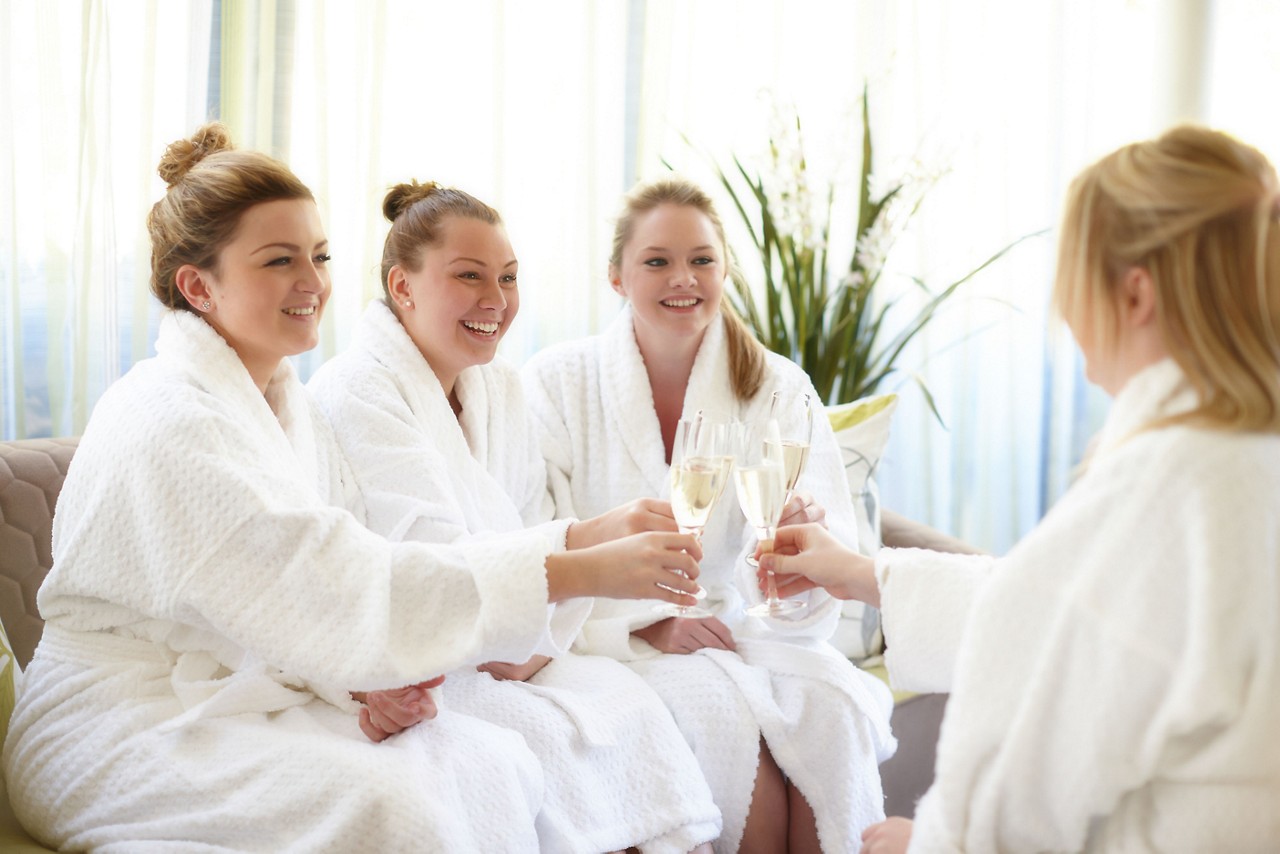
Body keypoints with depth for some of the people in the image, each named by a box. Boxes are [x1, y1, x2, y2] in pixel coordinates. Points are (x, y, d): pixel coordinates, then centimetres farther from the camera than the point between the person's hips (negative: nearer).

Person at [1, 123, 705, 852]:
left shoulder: (293, 408, 10)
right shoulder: (167, 421, -20)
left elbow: (324, 588, 10)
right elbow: (338, 587, -27)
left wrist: (372, 685, -14)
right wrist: (583, 572, -29)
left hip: (253, 701, 8)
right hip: (129, 727, -8)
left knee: (494, 761, -13)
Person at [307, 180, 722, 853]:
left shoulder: (500, 387, 12)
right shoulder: (357, 393, -14)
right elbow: (434, 562, -25)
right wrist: (585, 539, -39)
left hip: (501, 659, 7)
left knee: (628, 699, -17)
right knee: (543, 735, -28)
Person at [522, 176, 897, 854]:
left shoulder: (775, 387, 2)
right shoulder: (556, 383, -3)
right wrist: (646, 621, -18)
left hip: (735, 626, 2)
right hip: (613, 639, -2)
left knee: (835, 702, -26)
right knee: (720, 710, -30)